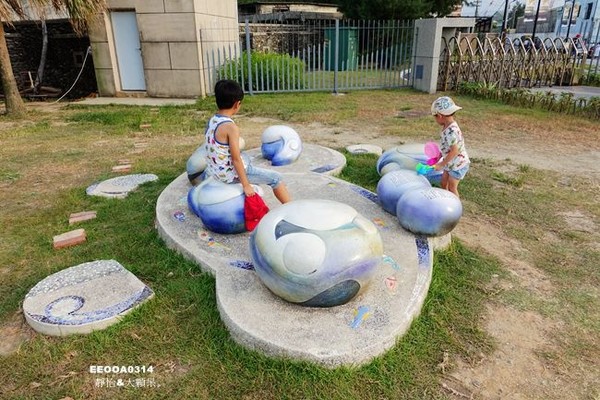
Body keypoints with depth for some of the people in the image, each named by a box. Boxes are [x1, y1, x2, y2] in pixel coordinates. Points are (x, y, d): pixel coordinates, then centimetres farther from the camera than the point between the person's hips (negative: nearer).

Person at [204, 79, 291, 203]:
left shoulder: (211, 121, 2)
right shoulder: (231, 127, -23)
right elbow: (236, 159, -23)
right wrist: (246, 185, -18)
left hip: (214, 171, 9)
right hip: (230, 174, -9)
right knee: (275, 177, -3)